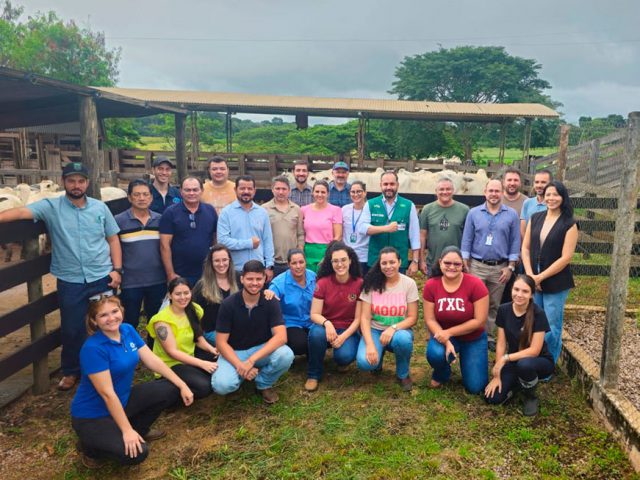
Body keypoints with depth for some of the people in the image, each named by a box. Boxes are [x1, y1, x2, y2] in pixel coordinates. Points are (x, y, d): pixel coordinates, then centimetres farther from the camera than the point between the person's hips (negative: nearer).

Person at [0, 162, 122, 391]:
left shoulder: (100, 207, 2)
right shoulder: (50, 207, -4)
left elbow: (113, 239, 5)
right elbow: (22, 212, -19)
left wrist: (117, 269, -2)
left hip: (102, 278, 1)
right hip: (70, 282, -1)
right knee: (72, 329, 11)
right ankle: (71, 371, 33)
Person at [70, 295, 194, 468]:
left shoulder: (127, 330, -5)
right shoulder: (93, 348, -27)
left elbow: (152, 361, -1)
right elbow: (107, 393, -26)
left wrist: (182, 386, -5)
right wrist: (127, 431, -24)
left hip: (122, 400, 8)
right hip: (92, 415, -7)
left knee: (170, 390, -3)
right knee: (136, 453, -24)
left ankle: (139, 429, 15)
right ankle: (91, 446, 4)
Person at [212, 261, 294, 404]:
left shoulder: (271, 302, -12)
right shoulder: (228, 304, -13)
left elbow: (281, 336, -22)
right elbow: (221, 342, -12)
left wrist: (251, 360, -31)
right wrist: (240, 365, -28)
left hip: (262, 349, 1)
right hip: (234, 353, -1)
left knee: (286, 355, -31)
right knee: (222, 385, -30)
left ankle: (264, 384, 1)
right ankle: (242, 374, 8)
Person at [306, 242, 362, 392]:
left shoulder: (359, 283, -11)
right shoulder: (323, 282, -10)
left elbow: (358, 318, -9)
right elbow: (314, 314, -9)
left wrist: (343, 336, -23)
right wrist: (327, 323, -30)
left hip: (349, 330, -1)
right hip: (327, 327, 1)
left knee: (345, 356, -32)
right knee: (317, 333, -35)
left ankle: (342, 360, 10)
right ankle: (313, 374, -9)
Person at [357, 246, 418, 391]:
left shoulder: (409, 283, -8)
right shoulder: (372, 283, -7)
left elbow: (412, 318, -7)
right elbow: (365, 317, -9)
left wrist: (393, 328, -26)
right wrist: (370, 344, -23)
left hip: (399, 330, 0)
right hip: (375, 330, 0)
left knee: (402, 339, -38)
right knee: (364, 362, -29)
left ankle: (403, 374, -5)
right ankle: (378, 359, 11)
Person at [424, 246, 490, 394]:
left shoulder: (475, 284, -22)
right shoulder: (430, 285, -15)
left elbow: (480, 321, -20)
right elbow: (430, 320, -11)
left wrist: (448, 333, -22)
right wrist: (446, 342, -26)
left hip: (473, 339, -1)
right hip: (443, 335, 1)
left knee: (475, 387, -5)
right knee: (435, 354, -33)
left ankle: (465, 361, 29)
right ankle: (441, 374, 5)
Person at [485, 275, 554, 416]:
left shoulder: (538, 314, -22)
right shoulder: (504, 310, -10)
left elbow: (534, 350, -23)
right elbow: (501, 344, -7)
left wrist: (505, 358, -28)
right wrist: (497, 375, -11)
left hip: (540, 361, -3)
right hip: (514, 361, 4)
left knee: (524, 364, -40)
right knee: (492, 397, -16)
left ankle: (531, 397, -7)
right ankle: (519, 382, 14)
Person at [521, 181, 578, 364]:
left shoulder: (569, 224, -7)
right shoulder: (535, 218, 5)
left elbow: (566, 258, -12)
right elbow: (525, 248, 5)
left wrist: (540, 277, -13)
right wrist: (530, 275, -7)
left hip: (556, 284, -4)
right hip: (532, 281, 4)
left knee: (551, 329, 6)